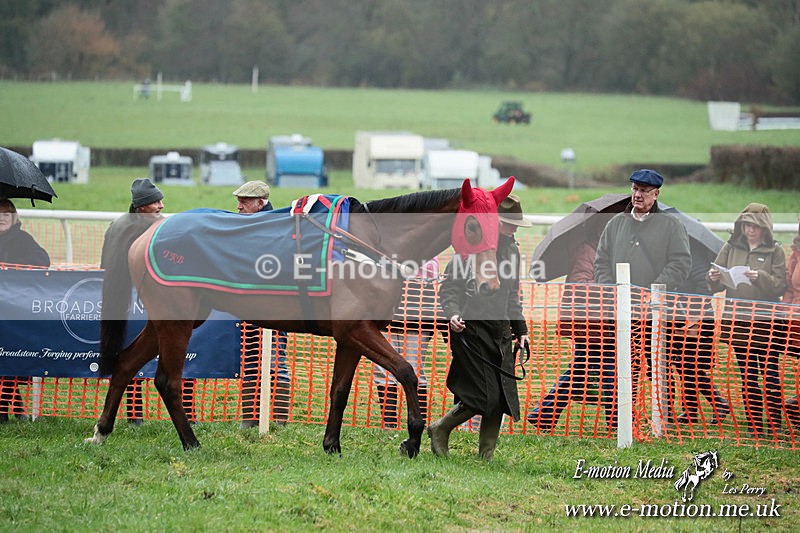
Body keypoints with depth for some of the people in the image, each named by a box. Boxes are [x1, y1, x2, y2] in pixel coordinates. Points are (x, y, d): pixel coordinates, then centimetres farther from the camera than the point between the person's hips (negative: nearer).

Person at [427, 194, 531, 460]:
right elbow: (448, 288, -10)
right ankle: (440, 429, 9)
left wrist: (520, 330, 21)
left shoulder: (512, 250, 15)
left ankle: (486, 455, 11)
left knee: (502, 398, 2)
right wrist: (453, 314, -28)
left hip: (500, 336, 8)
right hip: (472, 332, -8)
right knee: (485, 397, -13)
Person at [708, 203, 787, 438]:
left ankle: (775, 425, 3)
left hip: (767, 321, -3)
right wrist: (714, 279, -14)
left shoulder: (775, 250, 1)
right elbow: (718, 286, 8)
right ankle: (755, 426, 13)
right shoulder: (731, 247, 9)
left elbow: (780, 286, -7)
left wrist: (761, 277, -23)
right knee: (747, 376, 7)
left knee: (770, 373, -3)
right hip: (737, 321, 3)